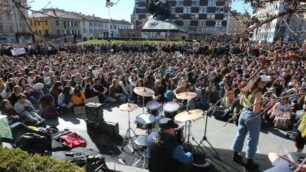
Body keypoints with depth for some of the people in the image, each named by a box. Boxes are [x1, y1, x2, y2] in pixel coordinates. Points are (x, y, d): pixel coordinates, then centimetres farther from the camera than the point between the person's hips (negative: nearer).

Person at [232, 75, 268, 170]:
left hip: (243, 113, 8)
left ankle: (235, 155, 34)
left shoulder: (246, 89, 2)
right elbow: (255, 110, -23)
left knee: (240, 134, 19)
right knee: (253, 139, 7)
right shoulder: (258, 93, -21)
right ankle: (249, 162, 19)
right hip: (252, 117, -8)